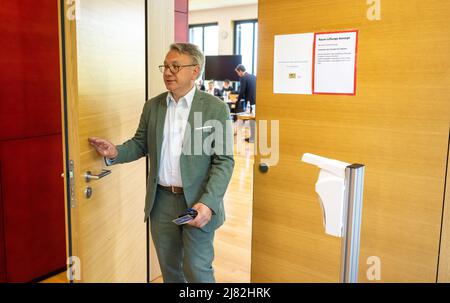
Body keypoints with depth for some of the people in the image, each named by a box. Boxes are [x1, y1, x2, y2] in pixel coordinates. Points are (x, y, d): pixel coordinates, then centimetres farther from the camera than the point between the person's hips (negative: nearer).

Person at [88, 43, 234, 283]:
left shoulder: (215, 108, -10)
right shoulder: (152, 106, 5)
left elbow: (224, 161, -12)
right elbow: (140, 144, 12)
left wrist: (208, 203, -23)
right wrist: (116, 152, -9)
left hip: (198, 202, -4)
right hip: (161, 200, 4)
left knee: (197, 270, 7)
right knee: (169, 267, 19)